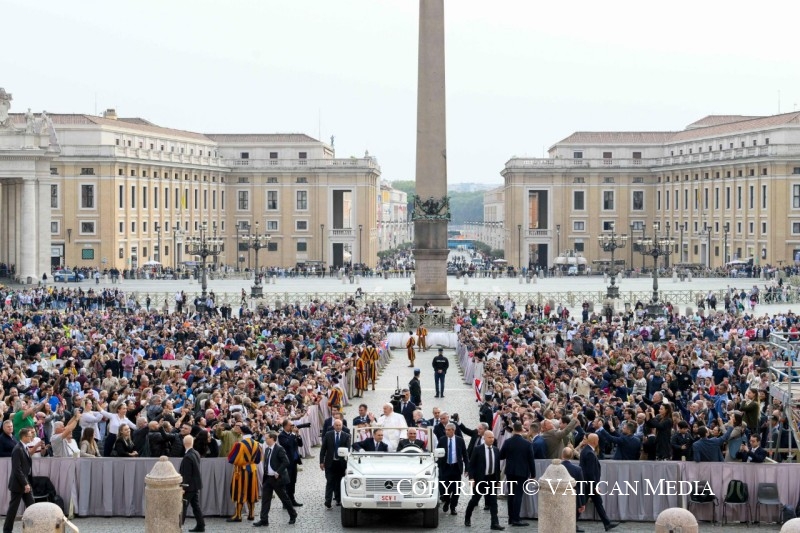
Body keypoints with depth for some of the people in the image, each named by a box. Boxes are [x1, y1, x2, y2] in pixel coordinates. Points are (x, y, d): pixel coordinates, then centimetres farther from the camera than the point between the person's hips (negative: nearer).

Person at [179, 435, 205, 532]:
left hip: (189, 485, -9)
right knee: (195, 505, 14)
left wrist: (184, 487, -18)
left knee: (183, 506, -1)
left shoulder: (188, 457, -23)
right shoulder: (196, 453, 3)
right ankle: (200, 525, 16)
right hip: (196, 485, 9)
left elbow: (187, 474, -22)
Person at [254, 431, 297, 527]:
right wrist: (265, 474, 9)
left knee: (284, 498, 6)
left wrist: (278, 472, -21)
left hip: (277, 478, -7)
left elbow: (286, 462, -20)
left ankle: (293, 515, 25)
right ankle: (264, 520, 2)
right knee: (265, 499, 2)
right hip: (268, 478, 7)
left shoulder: (279, 449, -15)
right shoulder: (267, 449, 10)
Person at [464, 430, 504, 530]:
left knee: (493, 502, -2)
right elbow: (471, 464, -6)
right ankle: (467, 518, 31)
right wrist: (471, 478, -14)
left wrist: (498, 479, 8)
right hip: (480, 479, -3)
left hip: (492, 479, 3)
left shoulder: (496, 450, 6)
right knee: (474, 500, 9)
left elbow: (498, 465, 11)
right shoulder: (478, 449, -7)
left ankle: (495, 523, -5)